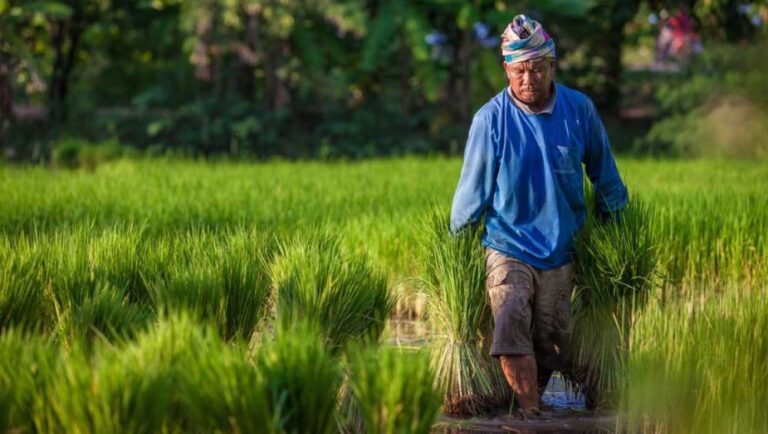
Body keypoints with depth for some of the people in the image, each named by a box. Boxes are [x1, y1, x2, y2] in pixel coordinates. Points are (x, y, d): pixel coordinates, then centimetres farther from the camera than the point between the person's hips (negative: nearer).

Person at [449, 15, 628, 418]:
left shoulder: (579, 110, -4)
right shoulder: (491, 119, -11)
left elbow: (605, 176, 10)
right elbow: (473, 189, -1)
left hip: (560, 252, 3)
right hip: (508, 247, -3)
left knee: (550, 344, 6)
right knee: (511, 322, -25)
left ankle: (529, 406, 26)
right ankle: (530, 413, -23)